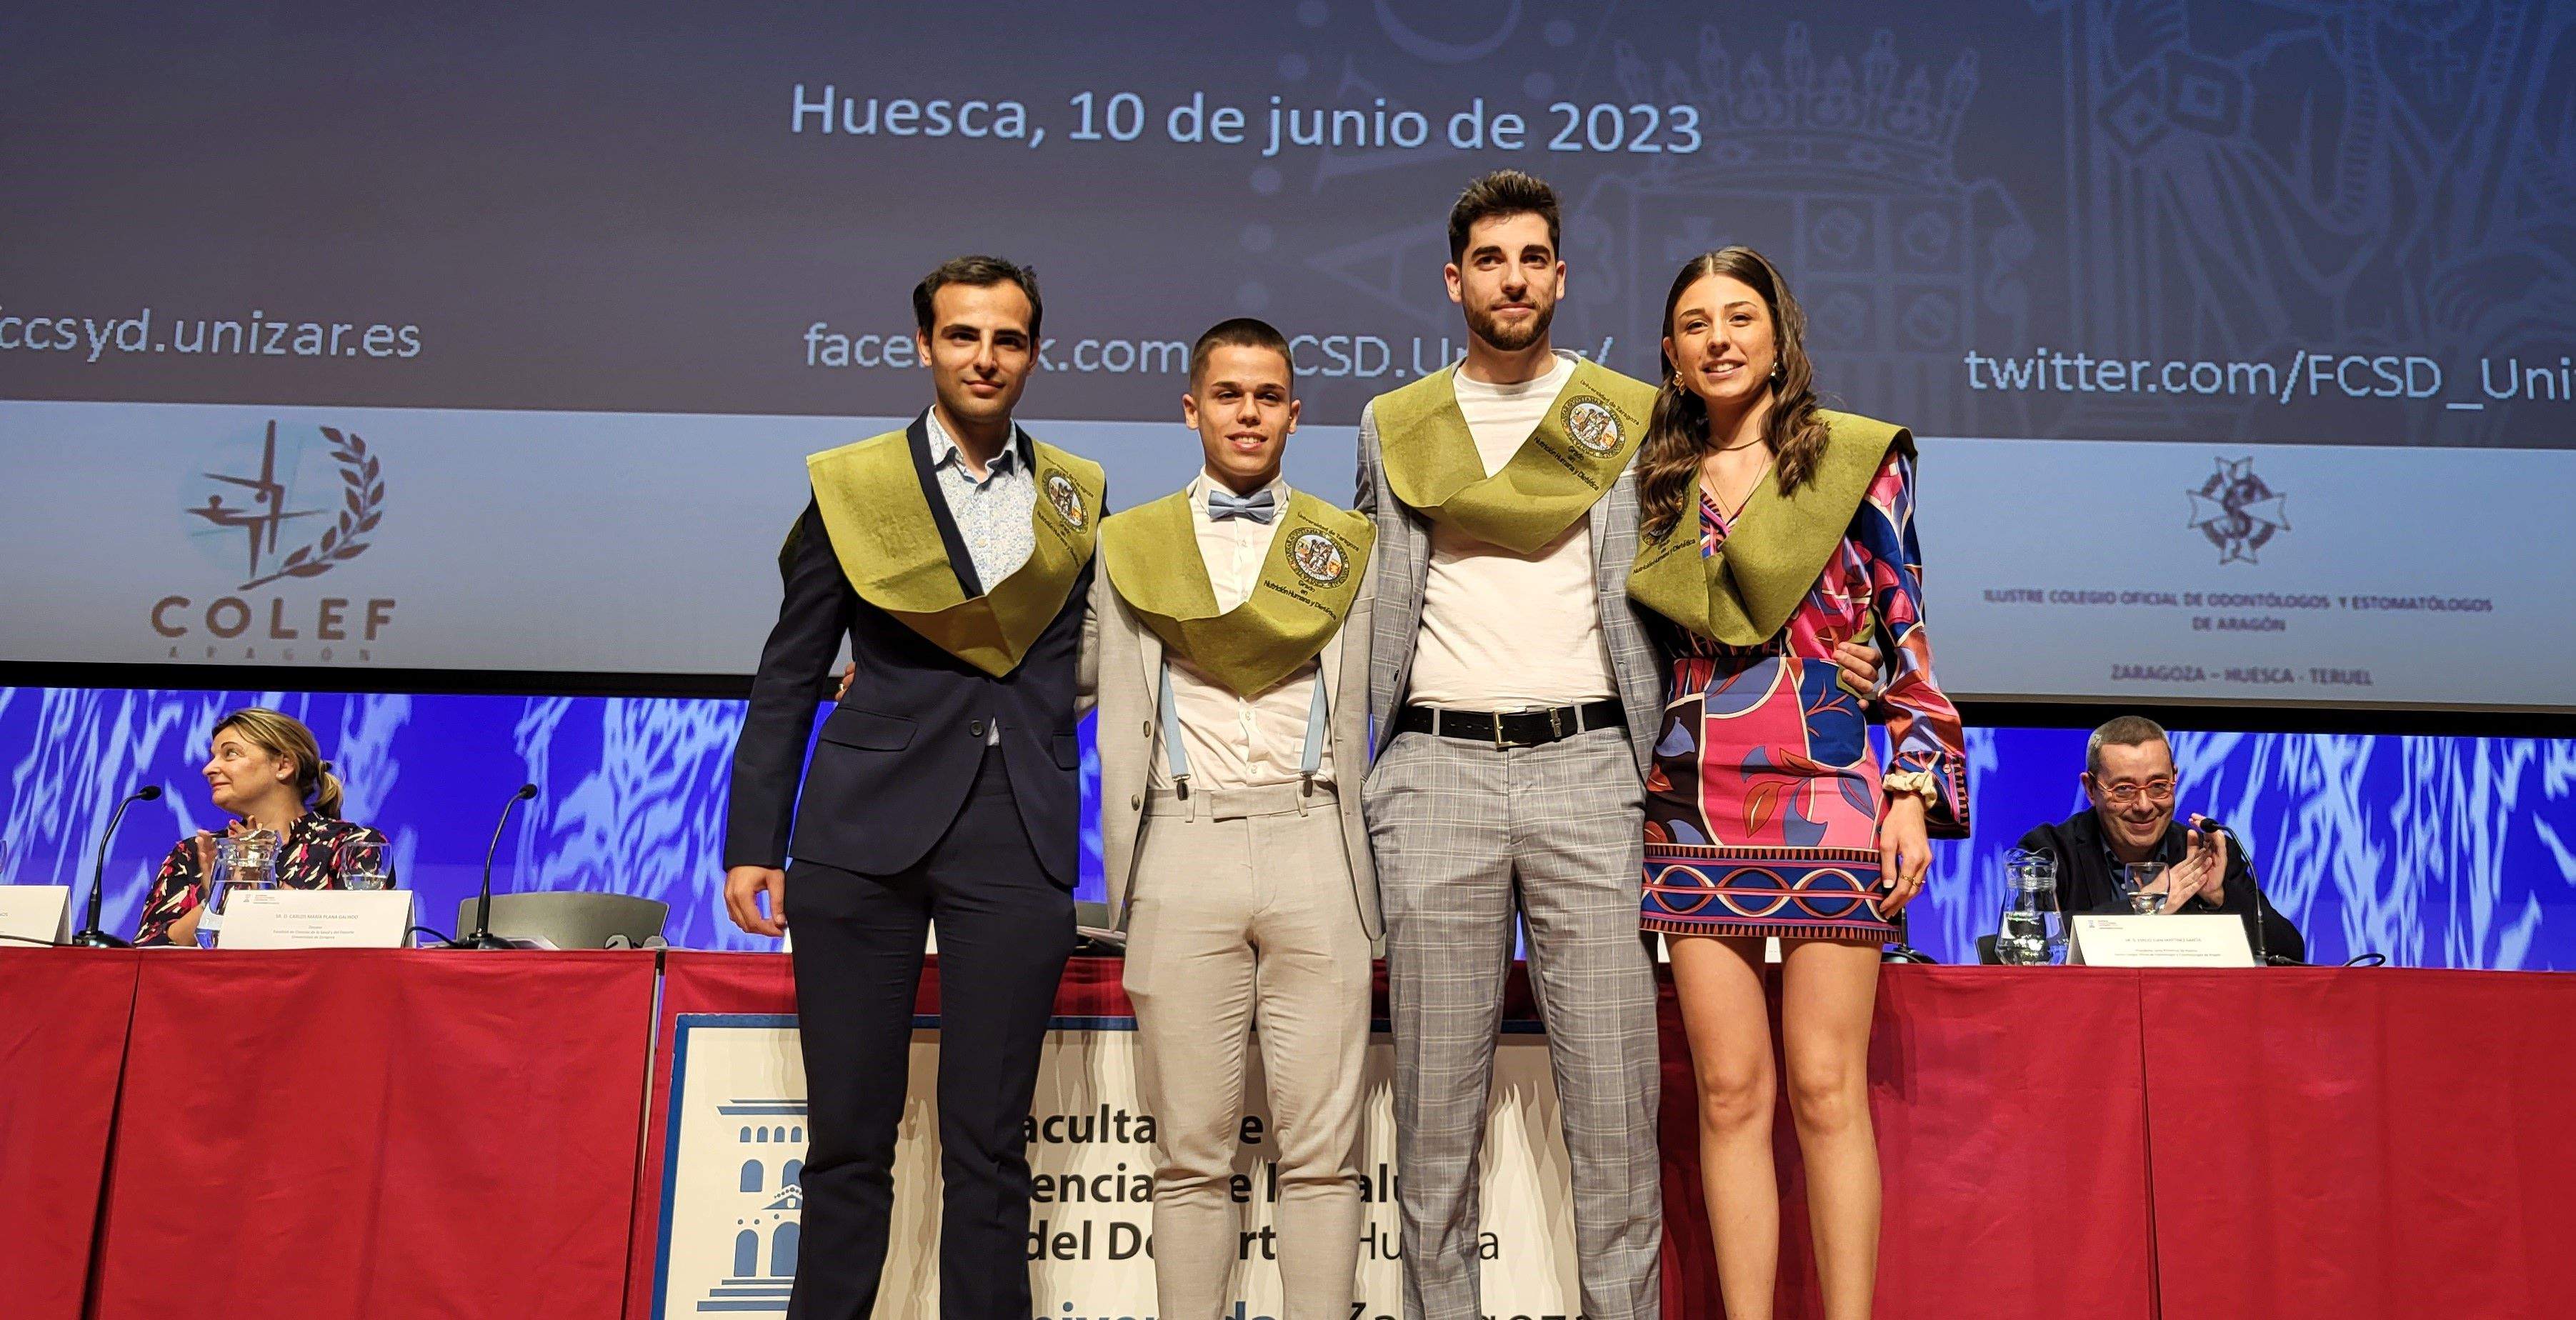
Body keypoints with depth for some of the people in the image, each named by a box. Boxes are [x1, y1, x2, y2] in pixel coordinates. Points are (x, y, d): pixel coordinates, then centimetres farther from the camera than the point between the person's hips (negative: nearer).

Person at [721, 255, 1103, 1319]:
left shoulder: (1075, 498, 11)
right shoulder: (850, 485, 6)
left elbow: (1084, 663, 13)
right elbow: (787, 679, 7)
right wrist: (752, 844, 2)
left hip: (1018, 834, 1)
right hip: (863, 830, -1)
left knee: (988, 1142, 4)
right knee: (849, 1134, 5)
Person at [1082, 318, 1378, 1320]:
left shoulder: (1347, 546, 14)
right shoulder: (1130, 543, 14)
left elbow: (1360, 704, 14)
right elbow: (1084, 677, 20)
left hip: (1311, 848, 0)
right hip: (1183, 849, 0)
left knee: (1322, 1146, 1)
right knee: (1190, 1150, 3)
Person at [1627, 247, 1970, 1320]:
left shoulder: (1856, 456, 5)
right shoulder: (1659, 482, 13)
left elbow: (1905, 627, 3)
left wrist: (1913, 788, -5)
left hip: (1827, 793, -3)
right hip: (1694, 804, 3)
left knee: (1827, 1086, -2)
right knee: (1729, 1089, 4)